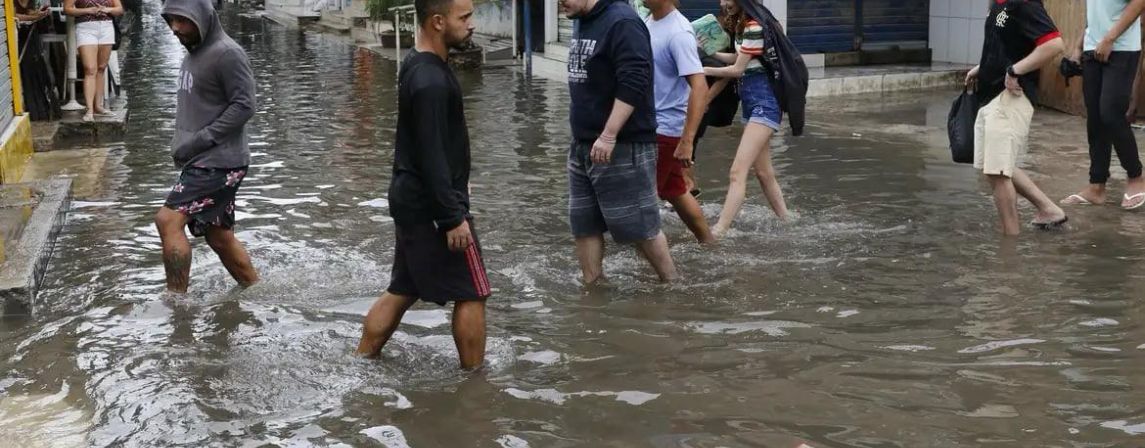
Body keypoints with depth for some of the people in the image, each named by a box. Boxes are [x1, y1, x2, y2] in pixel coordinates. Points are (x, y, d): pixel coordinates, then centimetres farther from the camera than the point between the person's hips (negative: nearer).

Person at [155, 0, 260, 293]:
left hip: (219, 162, -9)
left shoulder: (227, 54, -14)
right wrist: (182, 143, 9)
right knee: (219, 237, 13)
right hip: (201, 162, 9)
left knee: (168, 220, -17)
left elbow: (244, 106, -18)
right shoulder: (193, 54, 14)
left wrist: (200, 140, -19)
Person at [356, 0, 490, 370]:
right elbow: (431, 156, -24)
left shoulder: (418, 66, 9)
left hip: (411, 200, 10)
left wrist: (454, 183, 26)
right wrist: (454, 217, -22)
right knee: (471, 294, 1)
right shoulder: (431, 81, -23)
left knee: (402, 291, 17)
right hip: (431, 207, -10)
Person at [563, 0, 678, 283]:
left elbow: (633, 84, -24)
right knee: (583, 225, 10)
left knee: (637, 226, -1)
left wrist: (608, 136, -26)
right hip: (583, 146, 9)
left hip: (622, 147, -9)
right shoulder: (583, 23, 12)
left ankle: (672, 286, 15)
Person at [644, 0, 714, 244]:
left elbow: (699, 87, -27)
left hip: (665, 130, -9)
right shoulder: (648, 22, 5)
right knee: (675, 192, 19)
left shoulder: (678, 32, -22)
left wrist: (687, 141, -30)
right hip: (650, 125, 9)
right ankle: (708, 242, 33)